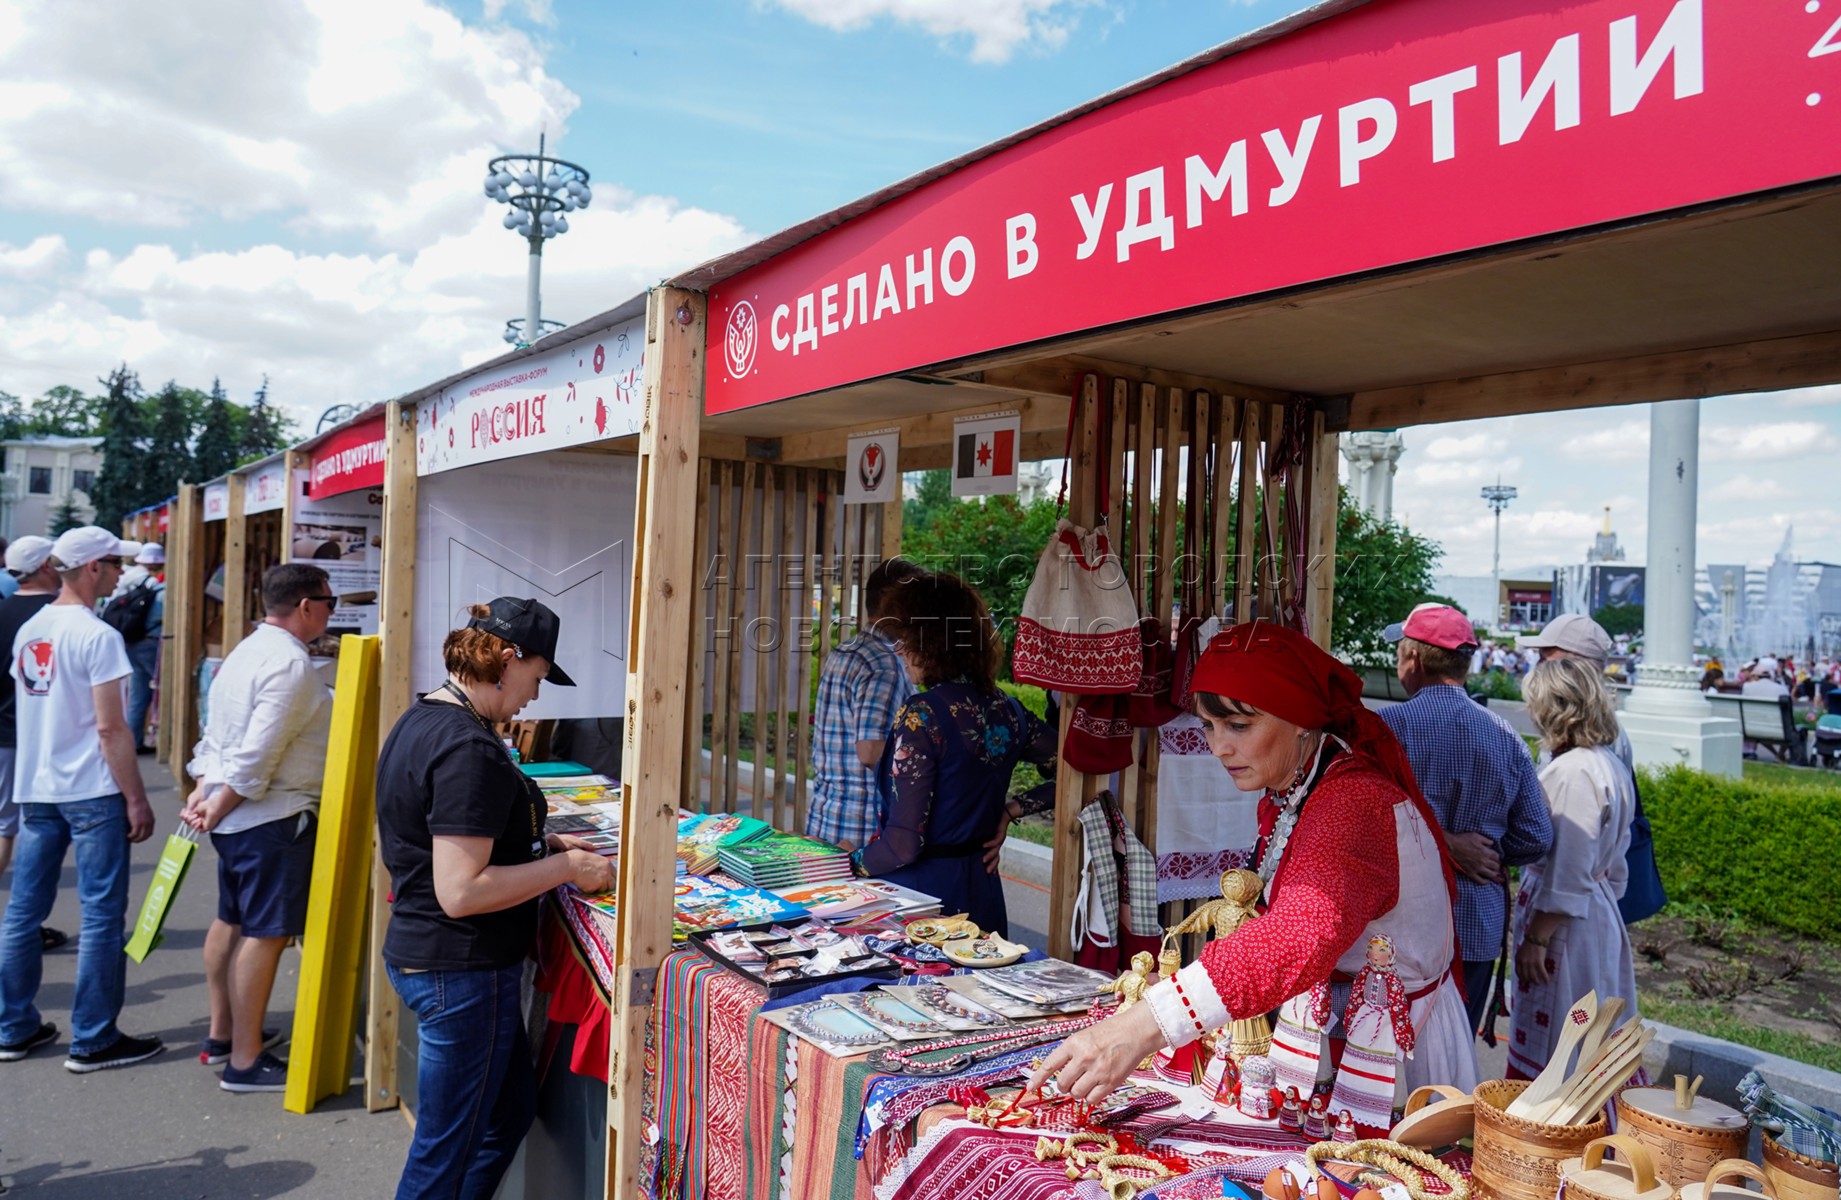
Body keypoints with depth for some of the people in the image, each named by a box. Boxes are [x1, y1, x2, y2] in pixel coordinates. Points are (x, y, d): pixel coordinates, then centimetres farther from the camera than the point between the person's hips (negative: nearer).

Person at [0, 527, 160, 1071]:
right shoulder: (98, 636, -16)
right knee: (101, 918, 1)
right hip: (92, 793, -8)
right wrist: (136, 798, -13)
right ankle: (93, 1041, 8)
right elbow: (110, 728, -18)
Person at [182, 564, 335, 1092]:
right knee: (265, 934, -4)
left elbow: (216, 734, 15)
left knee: (231, 922, 19)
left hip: (235, 816, 10)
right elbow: (259, 755, -23)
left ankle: (222, 1034, 32)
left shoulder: (246, 651, 13)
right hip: (273, 818, -10)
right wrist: (218, 807, -13)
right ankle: (245, 1062, 3)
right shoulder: (291, 663, -19)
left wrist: (204, 791, 10)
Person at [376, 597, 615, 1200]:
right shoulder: (469, 749, -25)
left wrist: (540, 842, 12)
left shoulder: (420, 721, 7)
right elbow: (461, 892, -27)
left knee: (513, 1108, 24)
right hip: (461, 969, -10)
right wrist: (564, 867, -17)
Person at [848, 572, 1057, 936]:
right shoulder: (1006, 711, 1)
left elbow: (904, 844, -20)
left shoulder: (922, 714, -19)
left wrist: (847, 865, -4)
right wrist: (1009, 811, 8)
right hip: (983, 893, 7)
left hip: (921, 893, -7)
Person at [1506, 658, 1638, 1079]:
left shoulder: (1574, 772, -21)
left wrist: (1536, 938, -17)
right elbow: (1615, 864, 18)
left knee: (1549, 1052, -1)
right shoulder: (1608, 764, 10)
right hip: (1601, 915, 10)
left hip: (1567, 926, -10)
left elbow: (1567, 876, -22)